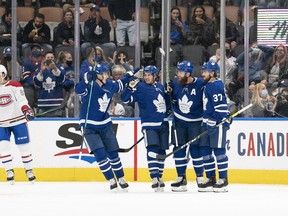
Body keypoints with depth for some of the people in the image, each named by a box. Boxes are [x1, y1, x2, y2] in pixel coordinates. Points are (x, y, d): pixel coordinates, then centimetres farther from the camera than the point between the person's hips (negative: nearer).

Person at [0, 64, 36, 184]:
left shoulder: (14, 86, -6)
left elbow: (21, 100, -14)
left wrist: (26, 110, -32)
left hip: (18, 120, -3)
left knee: (23, 146, 1)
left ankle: (29, 170, 15)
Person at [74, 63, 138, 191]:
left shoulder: (109, 85, 2)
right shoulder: (90, 86, -19)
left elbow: (119, 85, 25)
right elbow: (78, 90, -40)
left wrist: (129, 76, 26)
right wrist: (87, 78, -53)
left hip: (105, 125, 6)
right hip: (89, 126, -6)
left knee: (113, 153, 10)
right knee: (100, 154, -14)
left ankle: (121, 179, 25)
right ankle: (112, 181, -3)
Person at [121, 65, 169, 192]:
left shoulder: (160, 87, 12)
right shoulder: (140, 88, -5)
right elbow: (125, 99, -11)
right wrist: (130, 87, -25)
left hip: (163, 124, 6)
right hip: (149, 125, -6)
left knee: (161, 151, 9)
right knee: (152, 149, -18)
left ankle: (159, 177, 21)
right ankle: (154, 179, -21)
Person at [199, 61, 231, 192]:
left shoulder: (216, 86, -14)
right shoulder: (208, 86, 17)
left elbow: (220, 106, -20)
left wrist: (215, 123, -22)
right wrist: (206, 123, 24)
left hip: (218, 123, -10)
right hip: (208, 123, 10)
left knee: (218, 151, -7)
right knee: (205, 151, 10)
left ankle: (223, 180, -3)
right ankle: (210, 179, 16)